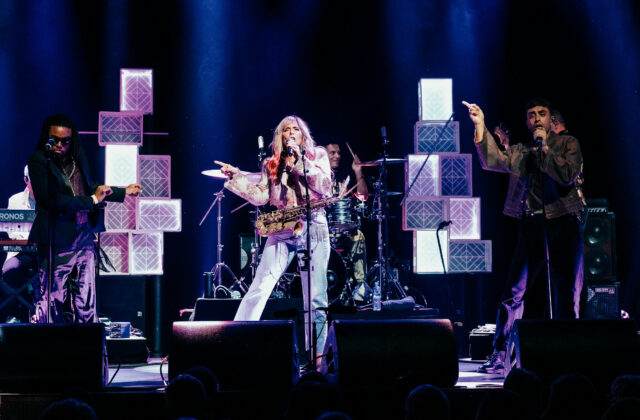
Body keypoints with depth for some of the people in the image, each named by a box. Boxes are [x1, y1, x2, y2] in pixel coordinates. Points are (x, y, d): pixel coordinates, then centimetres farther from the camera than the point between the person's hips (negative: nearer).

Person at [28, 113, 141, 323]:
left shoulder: (77, 159, 11)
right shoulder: (38, 162, -9)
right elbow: (53, 200, -20)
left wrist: (123, 192, 35)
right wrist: (93, 200, -15)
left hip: (84, 241, 6)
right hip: (57, 245, -6)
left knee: (86, 306, 10)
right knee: (50, 304, -4)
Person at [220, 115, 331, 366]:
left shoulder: (317, 155, 9)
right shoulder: (271, 164, 14)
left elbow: (324, 186, -5)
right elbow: (261, 196, 6)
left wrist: (299, 160, -10)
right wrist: (236, 177, -2)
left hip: (313, 229, -1)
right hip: (281, 231, 1)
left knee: (315, 297, -1)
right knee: (259, 288, -10)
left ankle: (316, 356, 5)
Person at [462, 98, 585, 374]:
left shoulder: (568, 144, 6)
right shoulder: (519, 152, 14)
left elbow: (568, 176, -10)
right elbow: (492, 161, -2)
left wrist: (544, 147, -8)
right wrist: (480, 127, -11)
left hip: (563, 226, -2)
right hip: (530, 227, 2)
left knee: (567, 296, 1)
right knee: (513, 294, -2)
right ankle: (499, 356, 3)